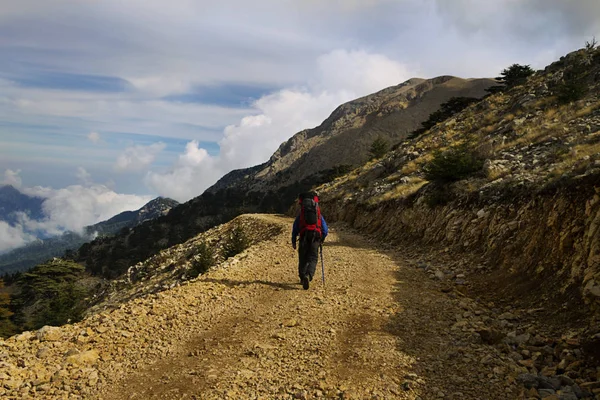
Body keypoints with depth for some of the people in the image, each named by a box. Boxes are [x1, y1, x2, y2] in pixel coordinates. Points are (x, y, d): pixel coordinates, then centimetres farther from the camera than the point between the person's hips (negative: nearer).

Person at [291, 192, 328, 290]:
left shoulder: (300, 214, 18)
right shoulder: (319, 215, 18)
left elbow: (295, 228, 13)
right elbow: (325, 230, 16)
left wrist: (293, 241, 16)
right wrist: (322, 240, 30)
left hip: (304, 237, 0)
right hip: (315, 236, 0)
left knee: (302, 258, 13)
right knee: (313, 258, -1)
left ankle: (302, 278, 16)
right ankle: (308, 276, -26)